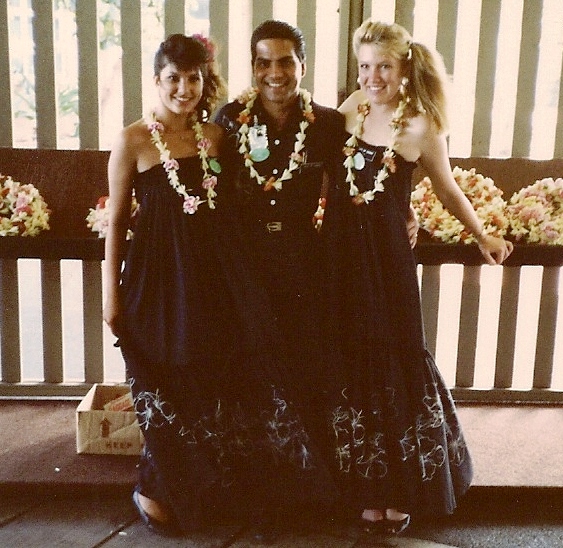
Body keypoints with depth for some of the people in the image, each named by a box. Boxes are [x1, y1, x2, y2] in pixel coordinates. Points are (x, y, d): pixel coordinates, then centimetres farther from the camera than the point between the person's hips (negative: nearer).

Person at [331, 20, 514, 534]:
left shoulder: (421, 126, -9)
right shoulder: (354, 106, 4)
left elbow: (448, 189, 3)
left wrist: (483, 236, 5)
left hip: (387, 254, -4)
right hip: (345, 249, 4)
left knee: (396, 361, 7)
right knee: (357, 363, 11)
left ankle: (405, 486, 26)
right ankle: (370, 486, 28)